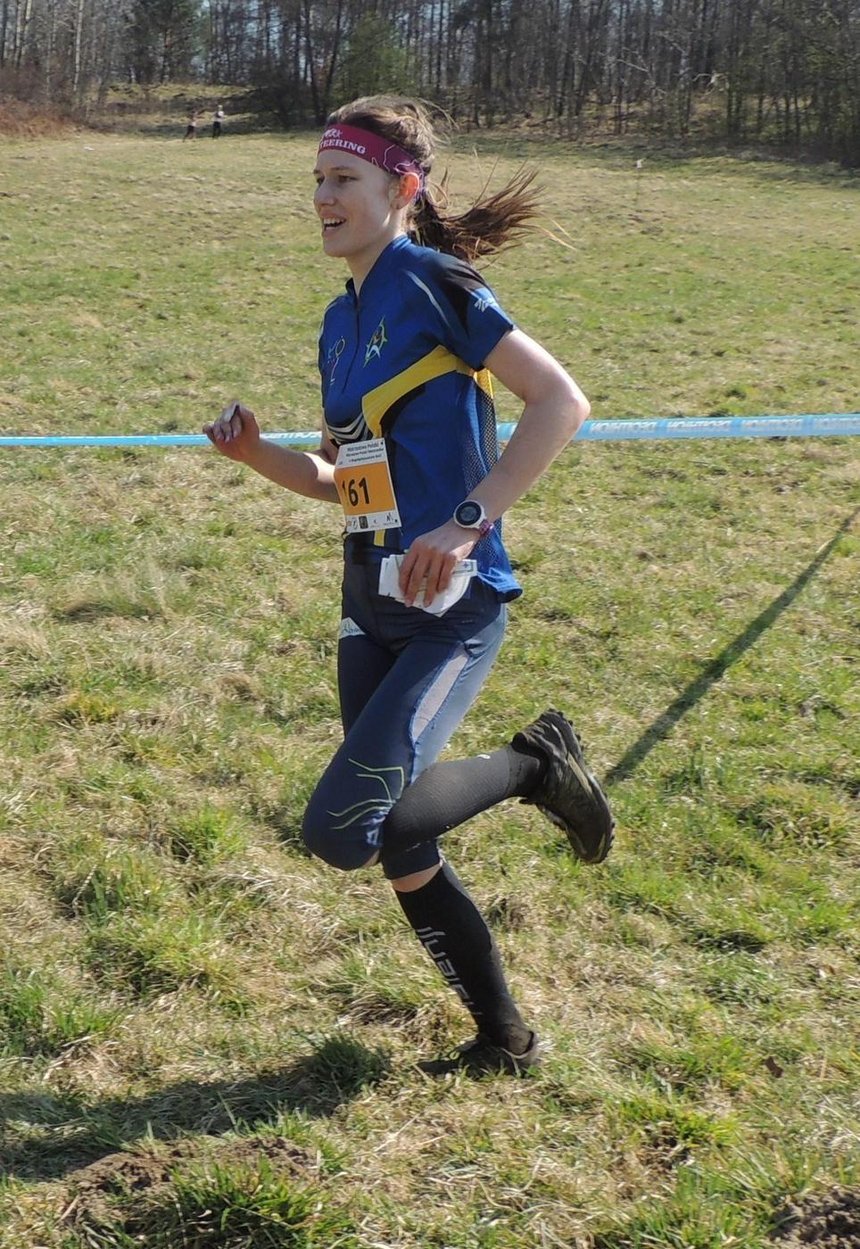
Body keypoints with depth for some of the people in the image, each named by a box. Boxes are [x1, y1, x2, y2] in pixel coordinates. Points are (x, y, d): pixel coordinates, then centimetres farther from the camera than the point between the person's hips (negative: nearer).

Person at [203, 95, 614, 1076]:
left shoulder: (431, 282, -10)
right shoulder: (342, 320, 14)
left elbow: (561, 401, -17)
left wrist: (467, 522, -22)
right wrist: (256, 453, 2)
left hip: (451, 609, -8)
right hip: (371, 608, 8)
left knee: (341, 829, -18)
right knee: (403, 854, 11)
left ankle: (533, 765, 4)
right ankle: (504, 1041, 30)